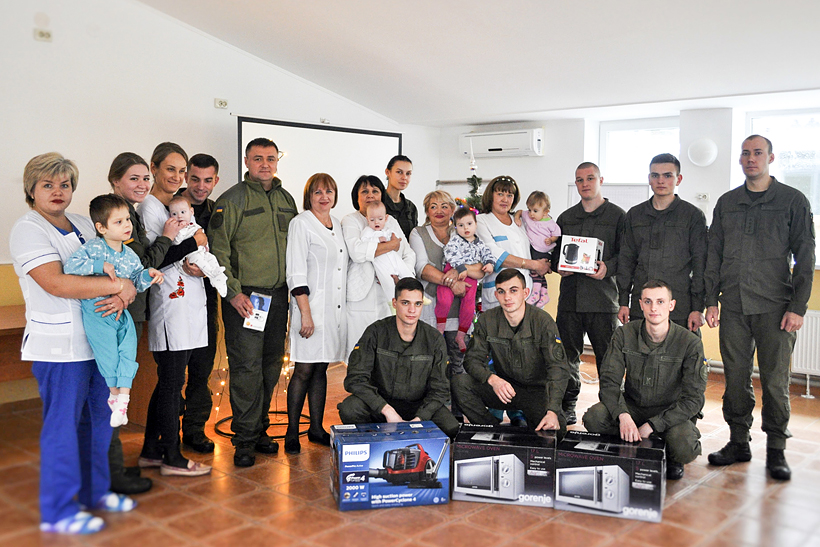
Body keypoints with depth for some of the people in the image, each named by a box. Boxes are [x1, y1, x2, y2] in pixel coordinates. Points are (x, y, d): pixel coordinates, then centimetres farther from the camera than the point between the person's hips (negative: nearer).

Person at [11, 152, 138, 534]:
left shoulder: (85, 225, 14)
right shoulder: (27, 229, -7)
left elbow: (119, 269, 10)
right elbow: (55, 283, -21)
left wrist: (125, 293, -12)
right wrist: (116, 285, -21)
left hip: (99, 340, 7)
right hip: (59, 345, -7)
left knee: (98, 419, 14)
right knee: (63, 425, 0)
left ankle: (94, 491, 30)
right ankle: (58, 511, 13)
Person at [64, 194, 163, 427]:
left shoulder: (130, 256, 6)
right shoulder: (93, 247, -10)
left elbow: (136, 283, 11)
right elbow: (70, 266, -18)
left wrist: (148, 275, -10)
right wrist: (100, 266, -23)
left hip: (121, 312, 5)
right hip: (96, 312, -4)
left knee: (128, 352, -5)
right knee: (109, 355, -7)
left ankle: (123, 399, 4)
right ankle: (114, 393, 14)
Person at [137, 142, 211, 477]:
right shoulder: (150, 208, -10)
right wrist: (190, 244, -16)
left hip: (189, 304, 9)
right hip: (170, 306, -9)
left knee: (168, 381, 14)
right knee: (172, 383, -1)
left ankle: (151, 451, 24)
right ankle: (172, 457, 10)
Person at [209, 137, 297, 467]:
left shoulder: (286, 199, 14)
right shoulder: (233, 199, -5)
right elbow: (219, 250, -10)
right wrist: (234, 292, -16)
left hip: (278, 295, 6)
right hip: (244, 297, -6)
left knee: (271, 365, 11)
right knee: (246, 366, -5)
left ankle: (260, 429, 24)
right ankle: (245, 439, 6)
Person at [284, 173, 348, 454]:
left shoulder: (337, 225, 16)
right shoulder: (301, 223, -5)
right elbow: (296, 273, -11)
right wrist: (306, 312, -16)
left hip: (335, 309, 7)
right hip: (312, 306, -6)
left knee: (321, 368, 12)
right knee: (304, 370, -4)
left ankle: (317, 428, 20)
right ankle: (292, 432, 6)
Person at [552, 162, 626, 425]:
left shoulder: (617, 215, 5)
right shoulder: (566, 217, 18)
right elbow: (554, 251, 20)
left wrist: (608, 268, -17)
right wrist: (558, 265, -1)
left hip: (603, 298, -3)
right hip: (570, 297, 4)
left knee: (607, 356, -1)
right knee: (568, 354, 7)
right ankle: (568, 406, 17)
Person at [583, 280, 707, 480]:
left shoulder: (690, 343, -14)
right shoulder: (624, 334, -8)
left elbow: (693, 398, -15)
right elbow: (608, 381, -10)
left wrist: (651, 426, -24)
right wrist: (623, 415, -30)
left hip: (672, 412, -2)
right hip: (633, 407, 2)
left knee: (684, 448, -34)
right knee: (593, 418, -27)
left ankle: (670, 457, 5)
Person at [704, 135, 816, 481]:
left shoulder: (793, 201, 4)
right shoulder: (727, 203, 13)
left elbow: (804, 257, 0)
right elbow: (713, 255, 13)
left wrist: (797, 307, -7)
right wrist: (711, 300, 5)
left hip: (774, 307, -3)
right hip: (733, 306, 3)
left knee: (775, 380, 0)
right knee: (735, 378, 7)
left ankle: (776, 450, 12)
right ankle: (739, 443, 18)